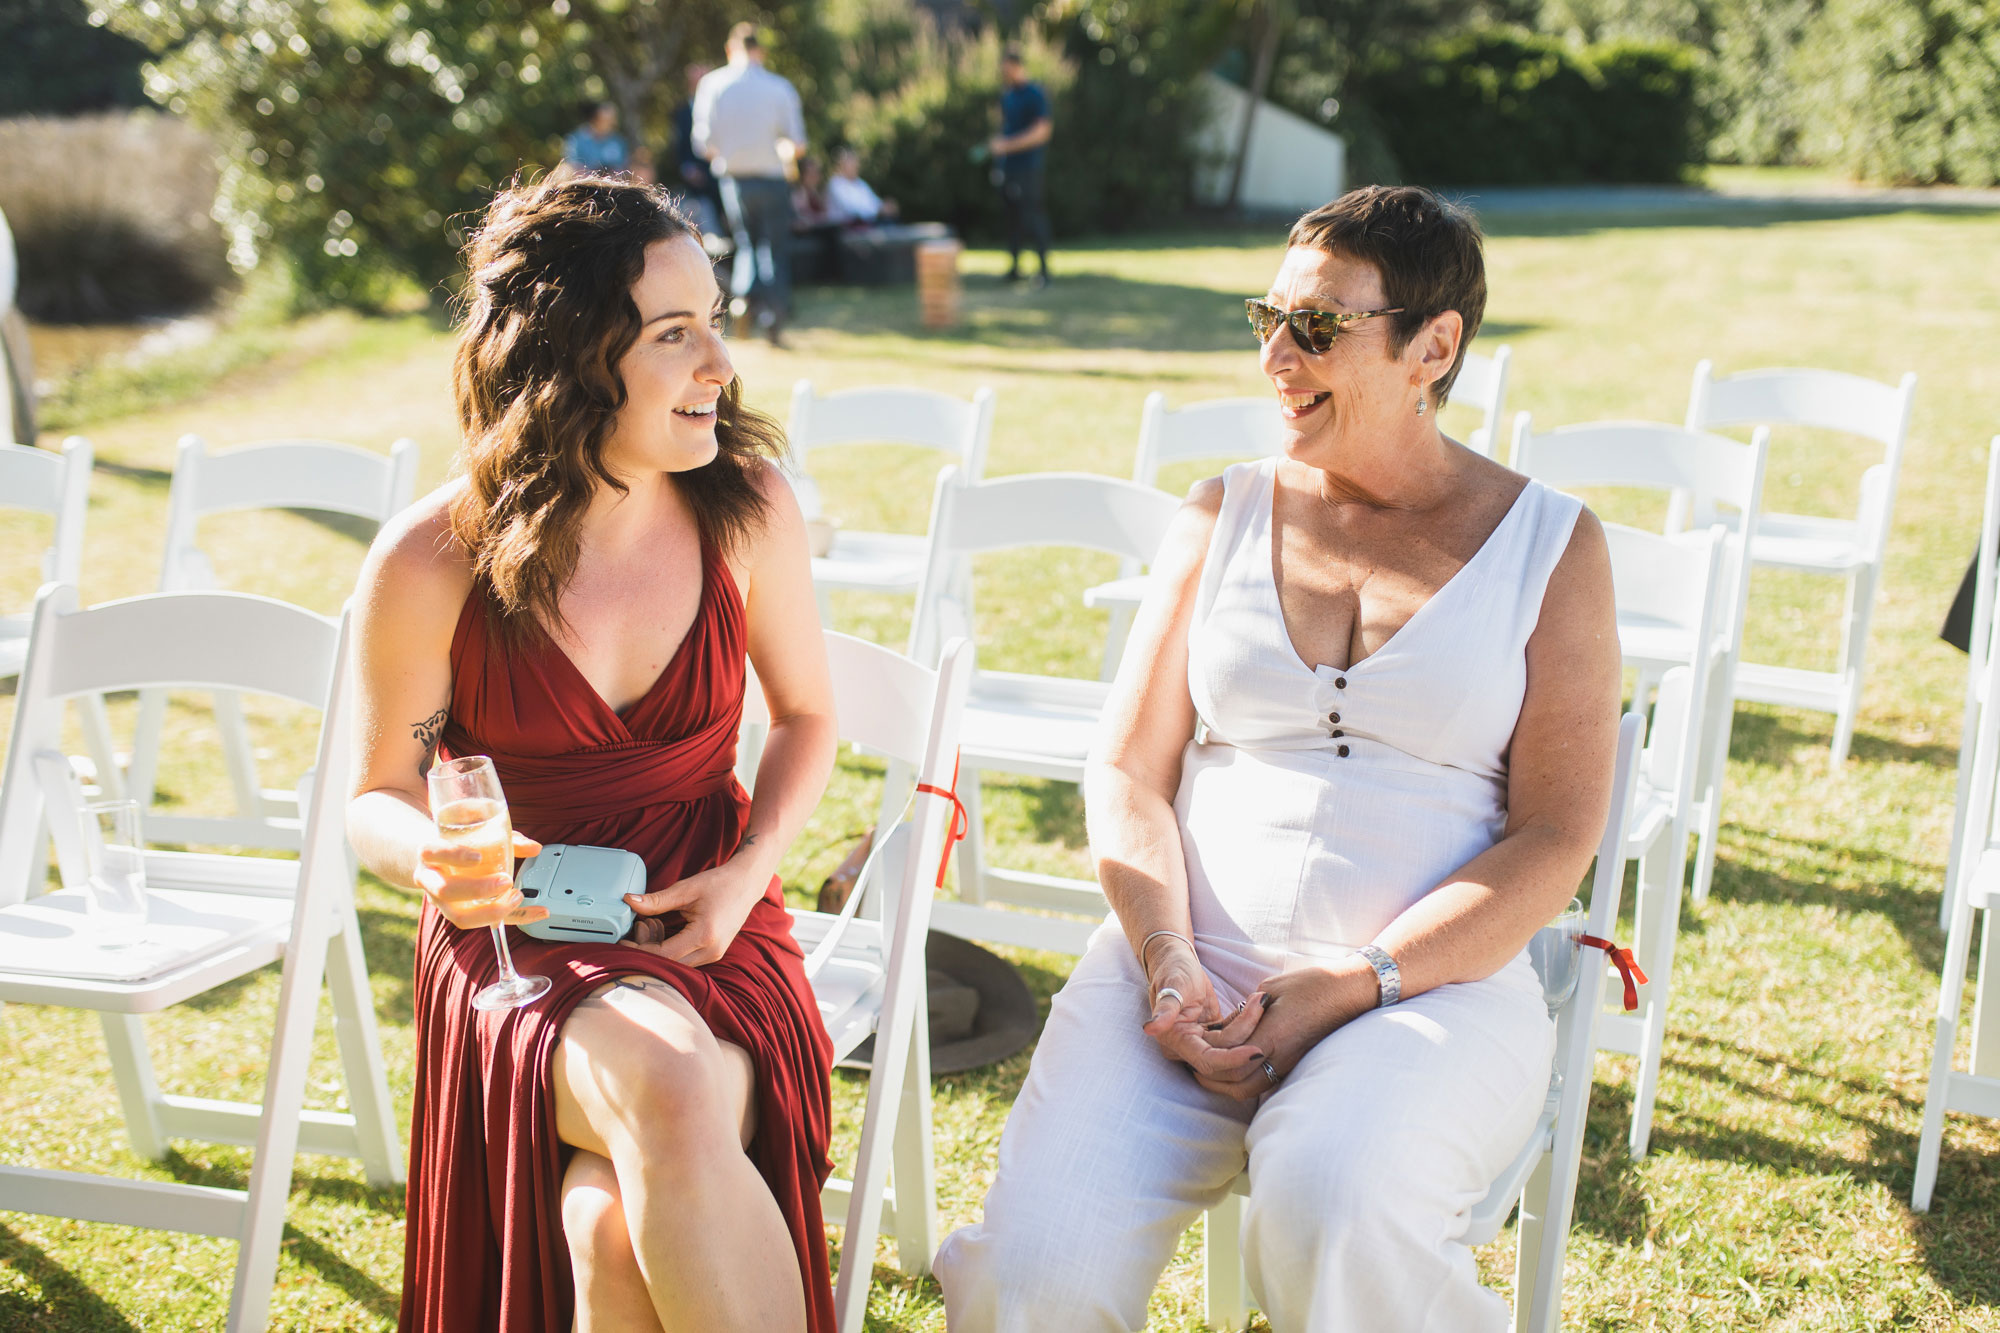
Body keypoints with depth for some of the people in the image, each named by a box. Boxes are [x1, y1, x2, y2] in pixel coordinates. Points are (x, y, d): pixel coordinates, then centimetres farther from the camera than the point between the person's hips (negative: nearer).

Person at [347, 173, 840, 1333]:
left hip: (707, 929, 1)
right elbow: (380, 791, 3)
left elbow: (807, 716, 11)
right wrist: (434, 861, -21)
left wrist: (748, 874, -7)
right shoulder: (432, 564, -12)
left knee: (623, 1229, -31)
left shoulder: (750, 507, -6)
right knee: (669, 1091, -36)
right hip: (519, 938, -1)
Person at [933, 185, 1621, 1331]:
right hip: (1187, 968, 2)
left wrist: (1349, 989, -13)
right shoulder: (1225, 515, 15)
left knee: (1334, 1215, -35)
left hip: (1438, 984, -2)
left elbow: (1556, 838, 0)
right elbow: (1130, 771, 11)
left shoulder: (1551, 546, 7)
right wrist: (1169, 965, -9)